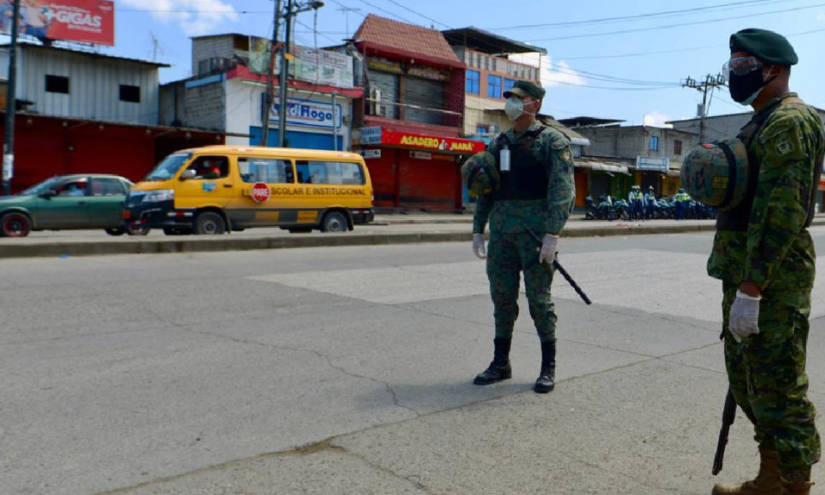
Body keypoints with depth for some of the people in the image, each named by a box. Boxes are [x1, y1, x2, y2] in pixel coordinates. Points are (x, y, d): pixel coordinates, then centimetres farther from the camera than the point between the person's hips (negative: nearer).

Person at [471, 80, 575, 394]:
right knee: (502, 297, 8)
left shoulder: (552, 141, -2)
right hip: (501, 230, 6)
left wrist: (552, 234, -20)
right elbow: (485, 191, 18)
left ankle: (549, 368, 13)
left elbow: (562, 191, -11)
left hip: (535, 230, -5)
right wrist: (477, 230, 11)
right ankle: (500, 364, 20)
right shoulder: (498, 144, 16)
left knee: (539, 298, -1)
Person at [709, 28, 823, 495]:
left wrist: (750, 289, -26)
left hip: (772, 280, -11)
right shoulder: (764, 123, 20)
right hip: (747, 273, 11)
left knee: (778, 387, -2)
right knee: (747, 376, 17)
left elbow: (781, 210, -22)